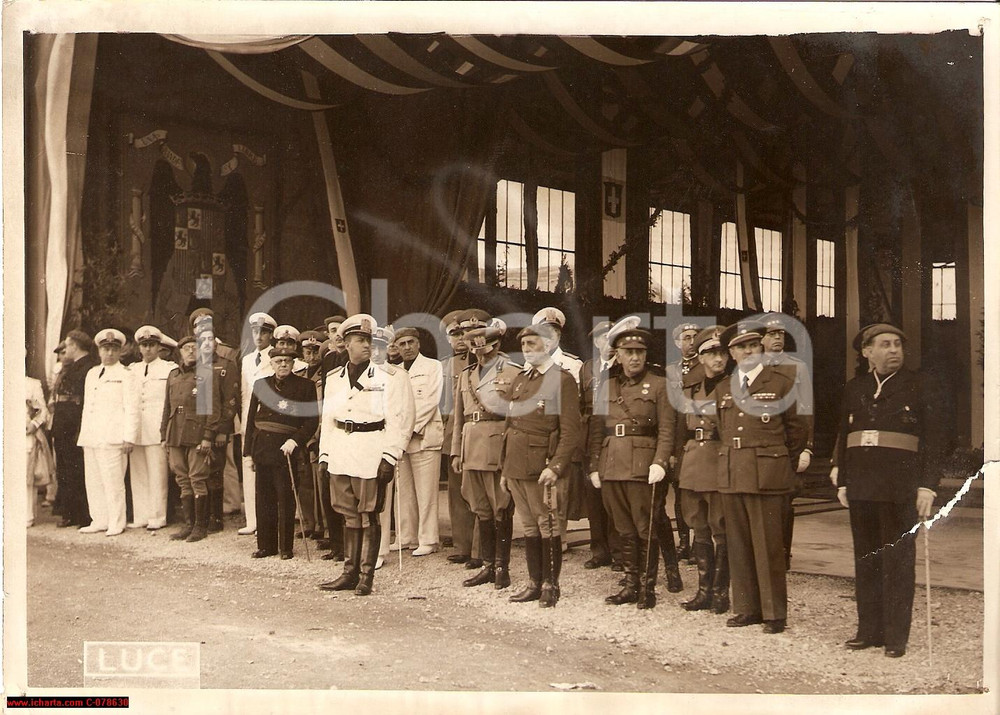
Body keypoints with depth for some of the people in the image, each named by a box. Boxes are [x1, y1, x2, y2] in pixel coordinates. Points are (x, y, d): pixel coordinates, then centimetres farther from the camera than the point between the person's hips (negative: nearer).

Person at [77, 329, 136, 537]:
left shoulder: (125, 374, 0)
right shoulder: (92, 373, 20)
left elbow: (131, 408, -6)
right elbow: (86, 406, 22)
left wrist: (128, 437, -12)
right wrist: (83, 433, 15)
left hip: (112, 437, -6)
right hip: (91, 437, 7)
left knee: (113, 481, -6)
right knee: (93, 481, 7)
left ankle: (116, 523, 1)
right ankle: (99, 520, 15)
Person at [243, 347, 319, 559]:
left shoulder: (305, 386, 1)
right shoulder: (261, 385, 12)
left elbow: (312, 420, -3)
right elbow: (251, 420, 13)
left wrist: (295, 441, -17)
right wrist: (248, 452, 9)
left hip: (286, 449, -4)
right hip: (262, 450, 4)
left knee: (286, 500, -2)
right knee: (264, 500, 8)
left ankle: (286, 547, 8)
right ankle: (265, 545, 17)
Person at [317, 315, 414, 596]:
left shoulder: (388, 376, -4)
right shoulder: (334, 379, 12)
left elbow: (400, 419, -7)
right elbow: (327, 419, 16)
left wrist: (389, 457, -14)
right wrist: (324, 455, 10)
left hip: (372, 454, -5)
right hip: (341, 454, 5)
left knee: (369, 517, 0)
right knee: (350, 516, 11)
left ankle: (366, 576, 8)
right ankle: (350, 573, 19)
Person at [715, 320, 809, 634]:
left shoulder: (782, 383, -1)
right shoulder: (724, 389, 14)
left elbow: (798, 429, 5)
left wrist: (783, 463, 10)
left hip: (765, 476, -5)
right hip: (731, 475, 5)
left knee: (768, 546, -3)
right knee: (738, 546, 8)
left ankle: (774, 613, 7)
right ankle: (747, 608, 18)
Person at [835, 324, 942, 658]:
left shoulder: (917, 385, 2)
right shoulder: (854, 389, 13)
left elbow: (931, 438, -1)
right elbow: (844, 438, 14)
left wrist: (927, 485, -9)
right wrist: (842, 483, 9)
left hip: (900, 487, -4)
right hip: (861, 487, 4)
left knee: (897, 561, 0)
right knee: (865, 560, 9)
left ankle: (896, 636, 7)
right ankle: (869, 630, 18)